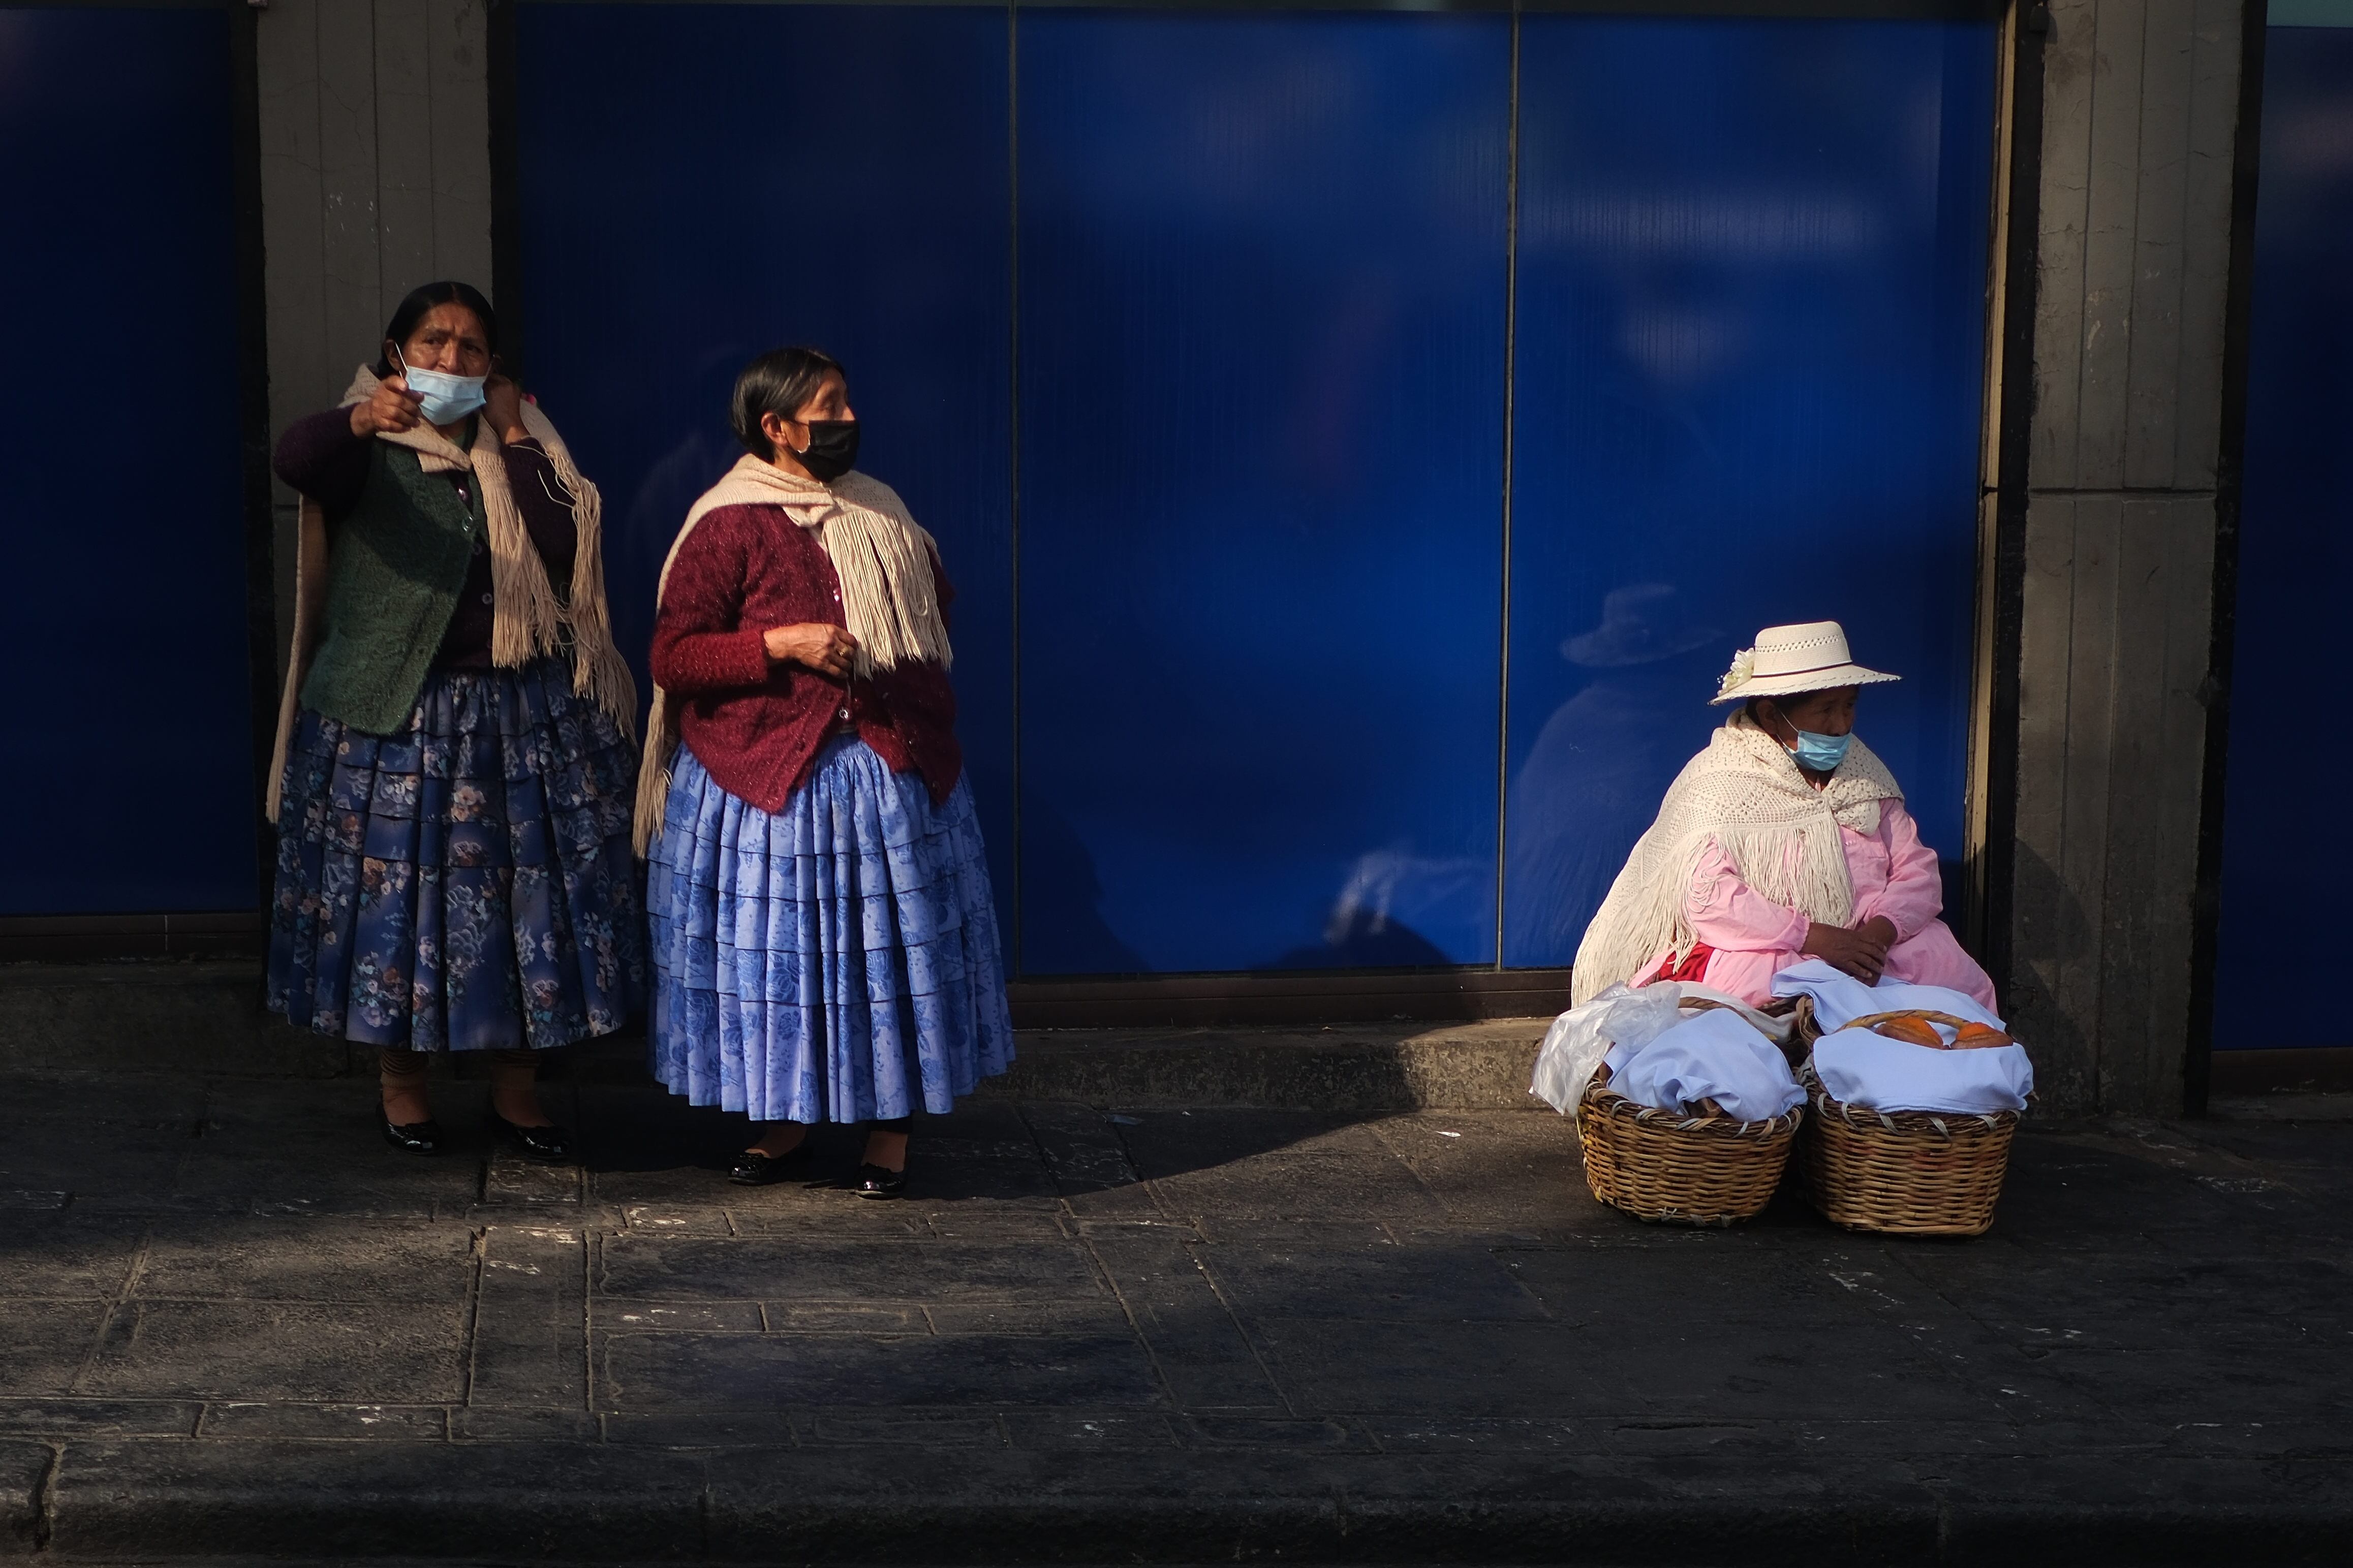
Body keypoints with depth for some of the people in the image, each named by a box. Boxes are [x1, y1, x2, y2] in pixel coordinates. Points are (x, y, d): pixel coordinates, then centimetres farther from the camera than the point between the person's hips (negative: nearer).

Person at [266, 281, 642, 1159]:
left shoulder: (519, 445, 10)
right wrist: (362, 418, -47)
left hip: (519, 714, 3)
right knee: (394, 887, 3)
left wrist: (513, 437, -6)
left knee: (523, 895, 5)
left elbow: (564, 548, -6)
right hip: (391, 715, -3)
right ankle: (400, 1079, 20)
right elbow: (294, 459, -27)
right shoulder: (368, 450, -2)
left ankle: (517, 1091, 17)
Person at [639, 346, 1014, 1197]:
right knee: (776, 954, 4)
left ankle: (889, 1129, 15)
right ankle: (784, 1121, 20)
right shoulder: (728, 526, -6)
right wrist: (780, 643, -20)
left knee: (892, 950, 4)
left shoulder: (881, 512, 11)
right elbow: (673, 657, -10)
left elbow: (937, 607, 27)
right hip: (766, 780, -4)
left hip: (894, 775, 4)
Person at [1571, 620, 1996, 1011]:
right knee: (1757, 978, -38)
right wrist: (1816, 939, -26)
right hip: (1761, 949, -5)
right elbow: (1706, 897, -20)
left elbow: (1917, 873, 5)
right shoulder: (1718, 783, -8)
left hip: (1864, 943, 5)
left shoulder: (1865, 775, 12)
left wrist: (1880, 930, -17)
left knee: (1957, 974, -19)